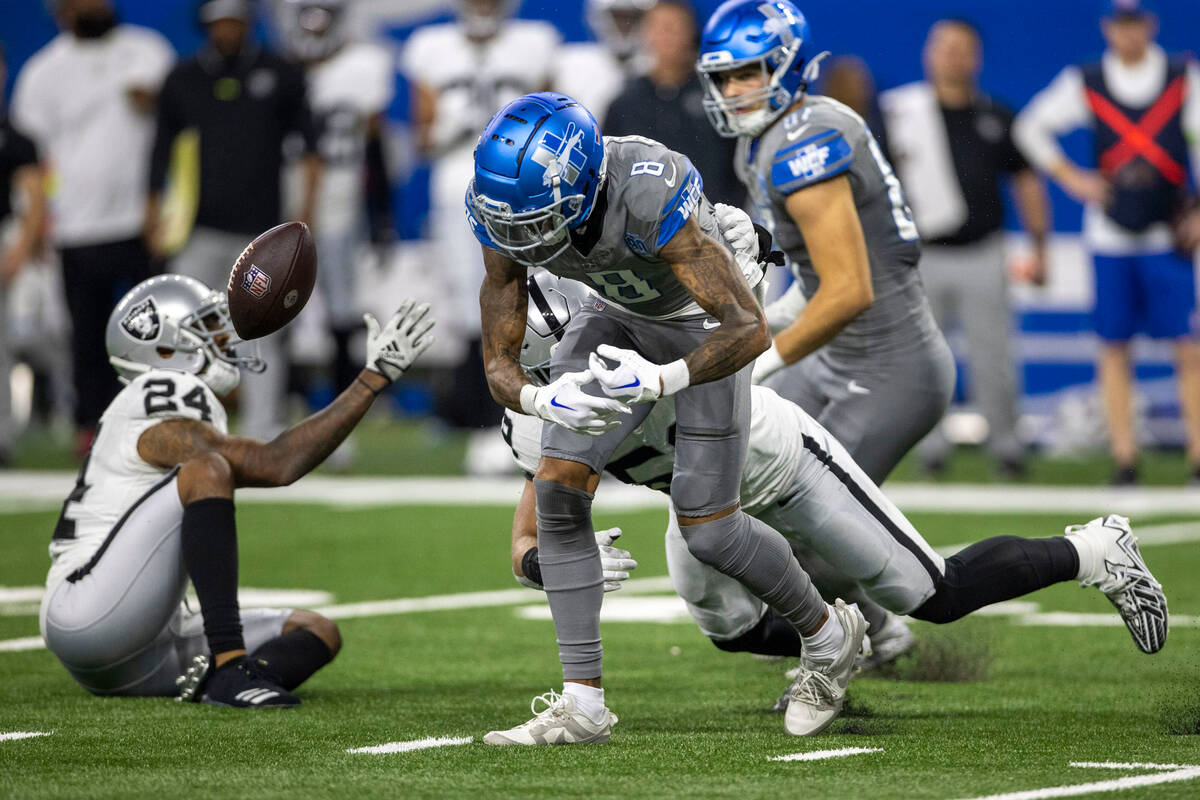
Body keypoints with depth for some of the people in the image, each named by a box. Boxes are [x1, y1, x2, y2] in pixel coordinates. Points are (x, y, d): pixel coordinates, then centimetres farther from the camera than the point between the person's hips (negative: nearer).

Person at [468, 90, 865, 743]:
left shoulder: (649, 198, -42)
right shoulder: (507, 212, -25)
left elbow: (750, 328, -38)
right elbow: (499, 364, -19)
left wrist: (660, 380, -54)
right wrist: (544, 400, -43)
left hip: (703, 318, -5)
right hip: (620, 316, 5)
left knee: (706, 528, -5)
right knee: (558, 491, -11)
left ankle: (827, 635, 23)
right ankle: (582, 702, -4)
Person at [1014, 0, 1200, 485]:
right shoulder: (1086, 84, 5)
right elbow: (1031, 127, 13)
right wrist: (1071, 178, 3)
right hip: (1109, 238, 1)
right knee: (1113, 348, 1)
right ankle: (1124, 458, 5)